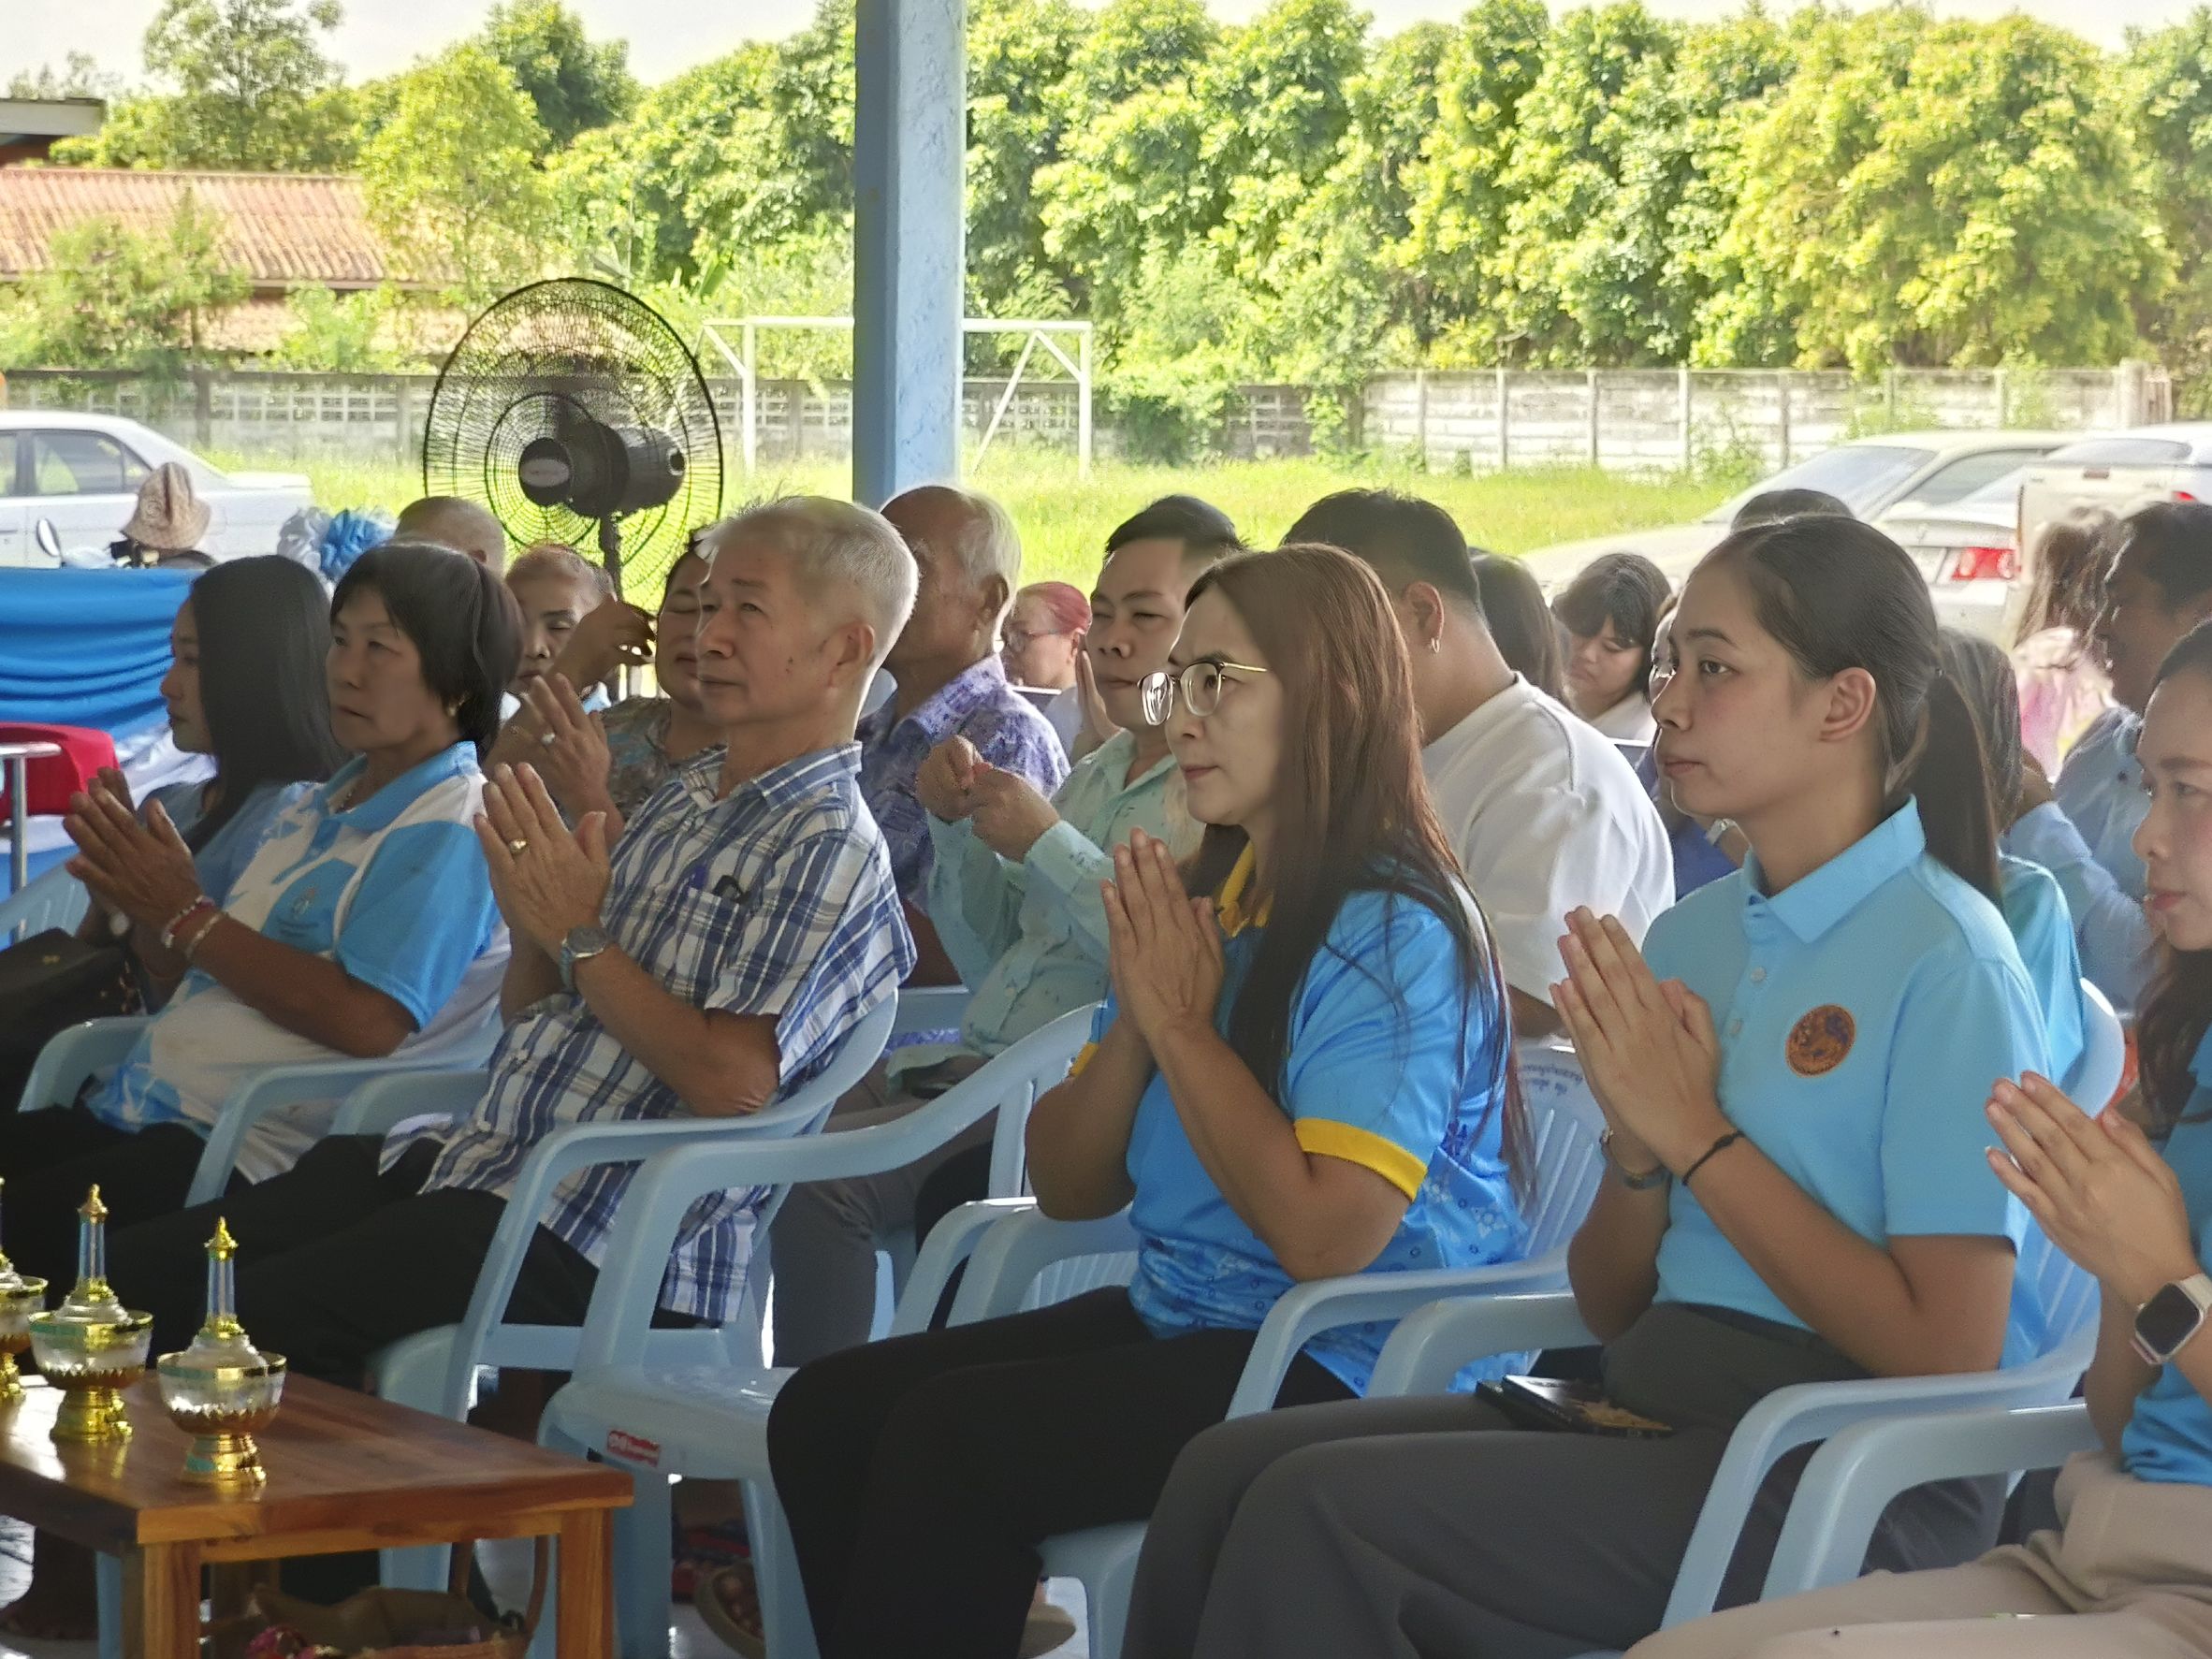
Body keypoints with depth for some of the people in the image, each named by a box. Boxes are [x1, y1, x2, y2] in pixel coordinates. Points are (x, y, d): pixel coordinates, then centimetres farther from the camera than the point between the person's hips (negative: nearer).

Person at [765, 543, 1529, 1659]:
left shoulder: (1394, 932, -14)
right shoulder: (1204, 897, 11)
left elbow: (1327, 1238, -24)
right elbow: (1067, 1186, 13)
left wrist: (1185, 1028, -15)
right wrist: (1137, 1019, -5)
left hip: (1345, 1368, -9)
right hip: (1176, 1319, 9)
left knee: (949, 1436, -24)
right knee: (826, 1409, -5)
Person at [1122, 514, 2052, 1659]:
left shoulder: (1945, 959, -9)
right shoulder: (1690, 936, 12)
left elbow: (1950, 1351, -16)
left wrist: (1698, 1135, -13)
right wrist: (1638, 1149, -5)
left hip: (1842, 1479, -7)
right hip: (1652, 1406, 7)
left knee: (1319, 1511, -22)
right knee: (1227, 1469, -12)